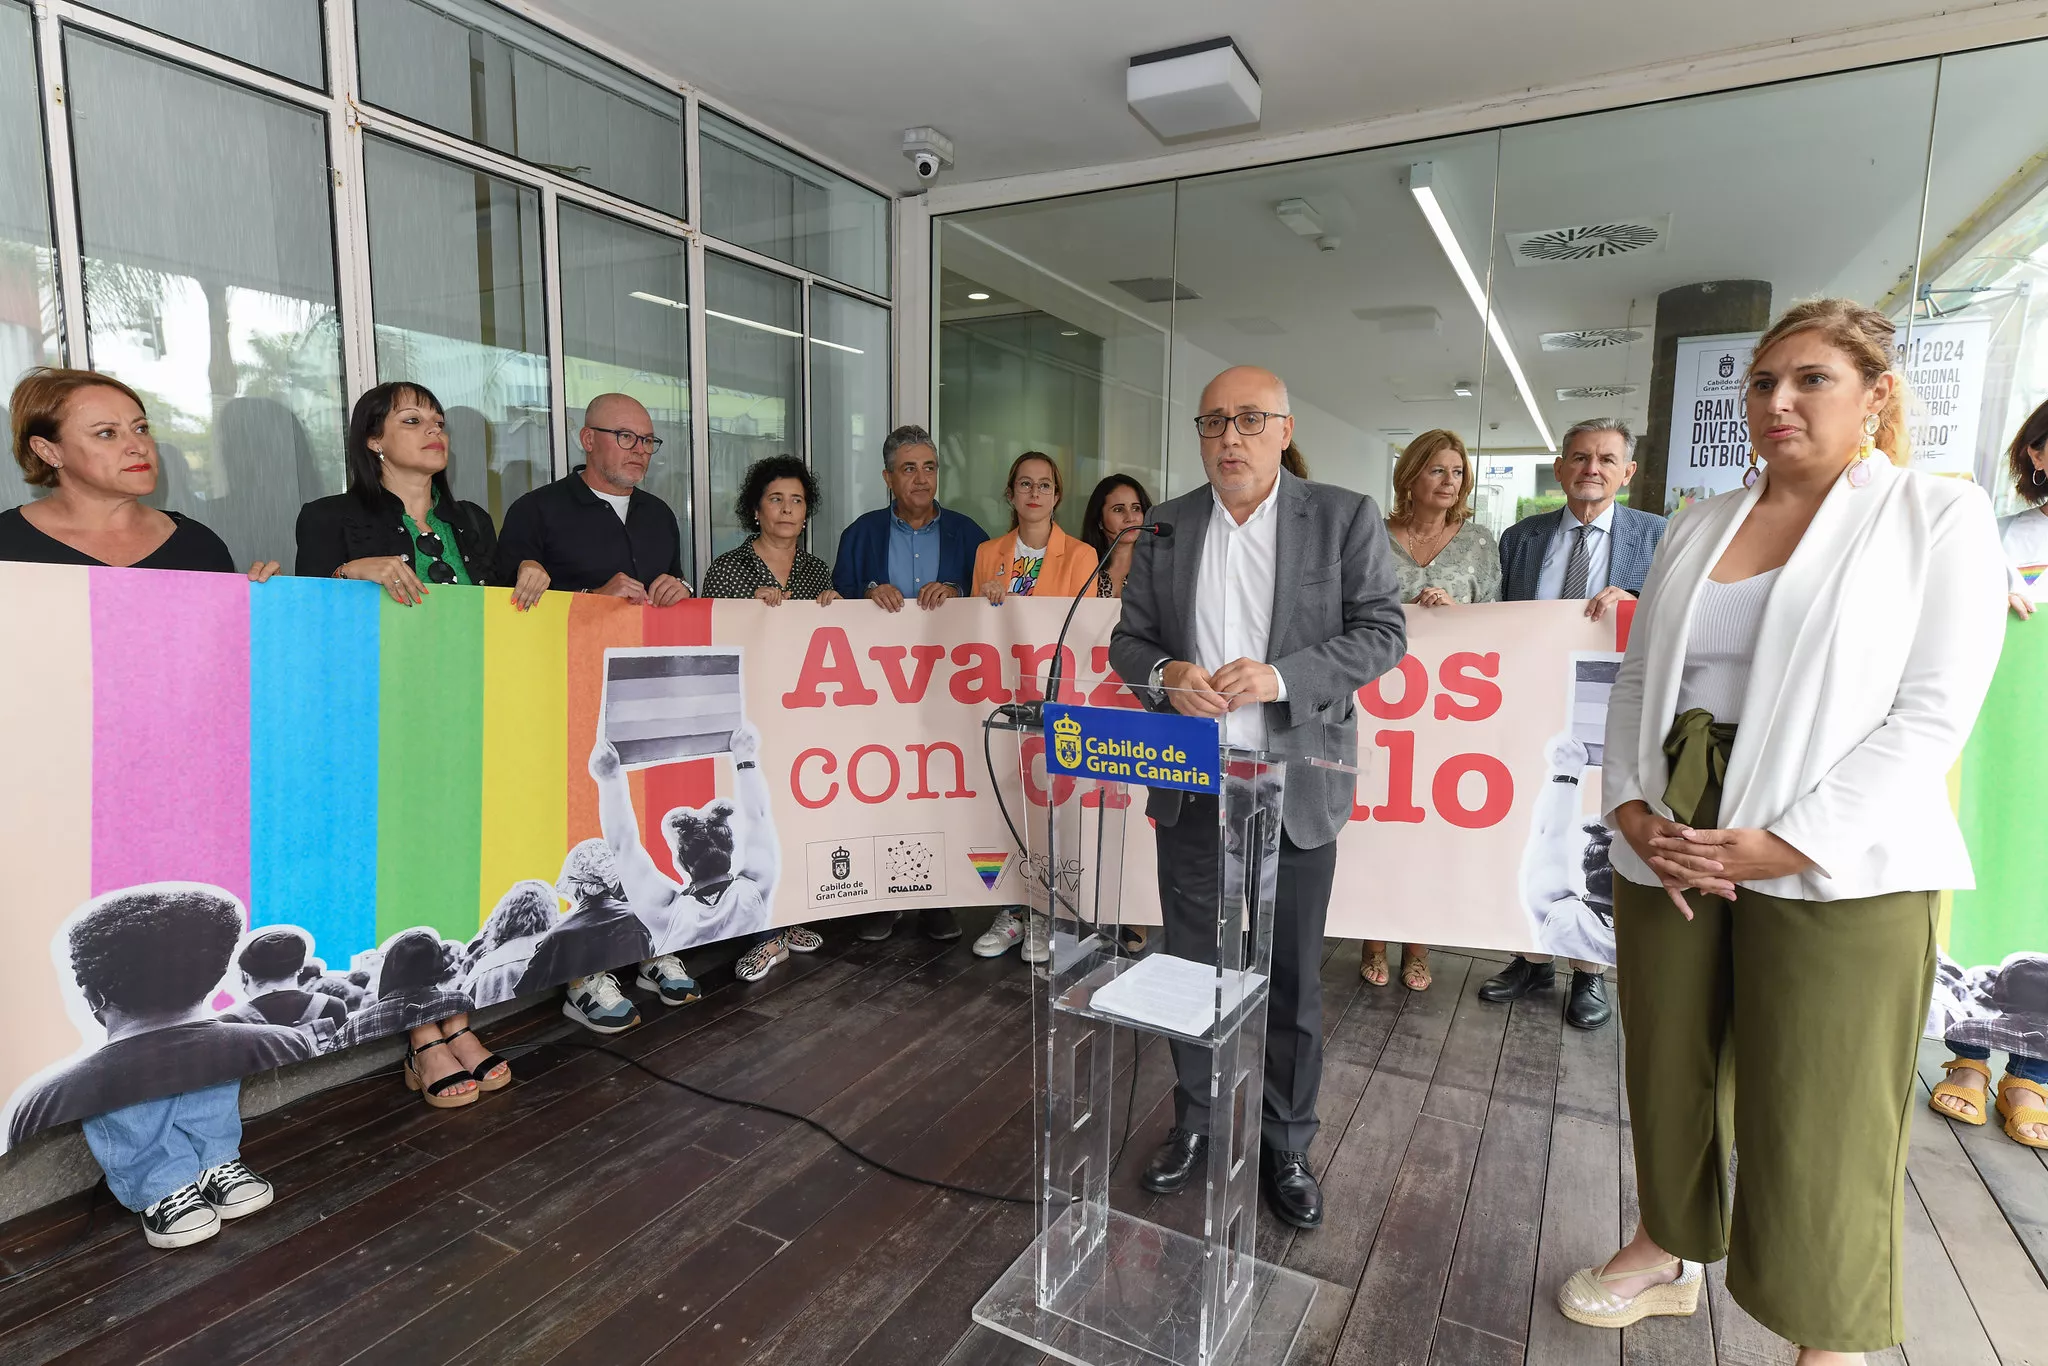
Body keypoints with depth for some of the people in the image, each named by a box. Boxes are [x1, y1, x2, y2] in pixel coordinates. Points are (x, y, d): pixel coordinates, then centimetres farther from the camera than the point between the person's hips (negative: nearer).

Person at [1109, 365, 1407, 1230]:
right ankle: (1196, 1124, 35)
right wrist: (1164, 674, -14)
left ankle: (1285, 1145, 31)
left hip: (1294, 788, -2)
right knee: (1192, 965, 15)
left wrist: (1281, 677, -19)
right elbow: (1128, 639, 9)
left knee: (1292, 980, 10)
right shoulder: (1165, 527, 6)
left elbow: (1382, 633, -5)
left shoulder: (1344, 517, -2)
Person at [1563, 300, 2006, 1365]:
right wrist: (1633, 811, -5)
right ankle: (1668, 1253, 36)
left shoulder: (1939, 516, 0)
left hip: (1832, 872, -4)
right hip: (1666, 854, 4)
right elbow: (1637, 682, 10)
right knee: (1667, 1074, 14)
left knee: (1817, 1120, 5)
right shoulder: (1700, 526, 12)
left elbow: (1930, 716, -9)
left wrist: (1771, 847, -16)